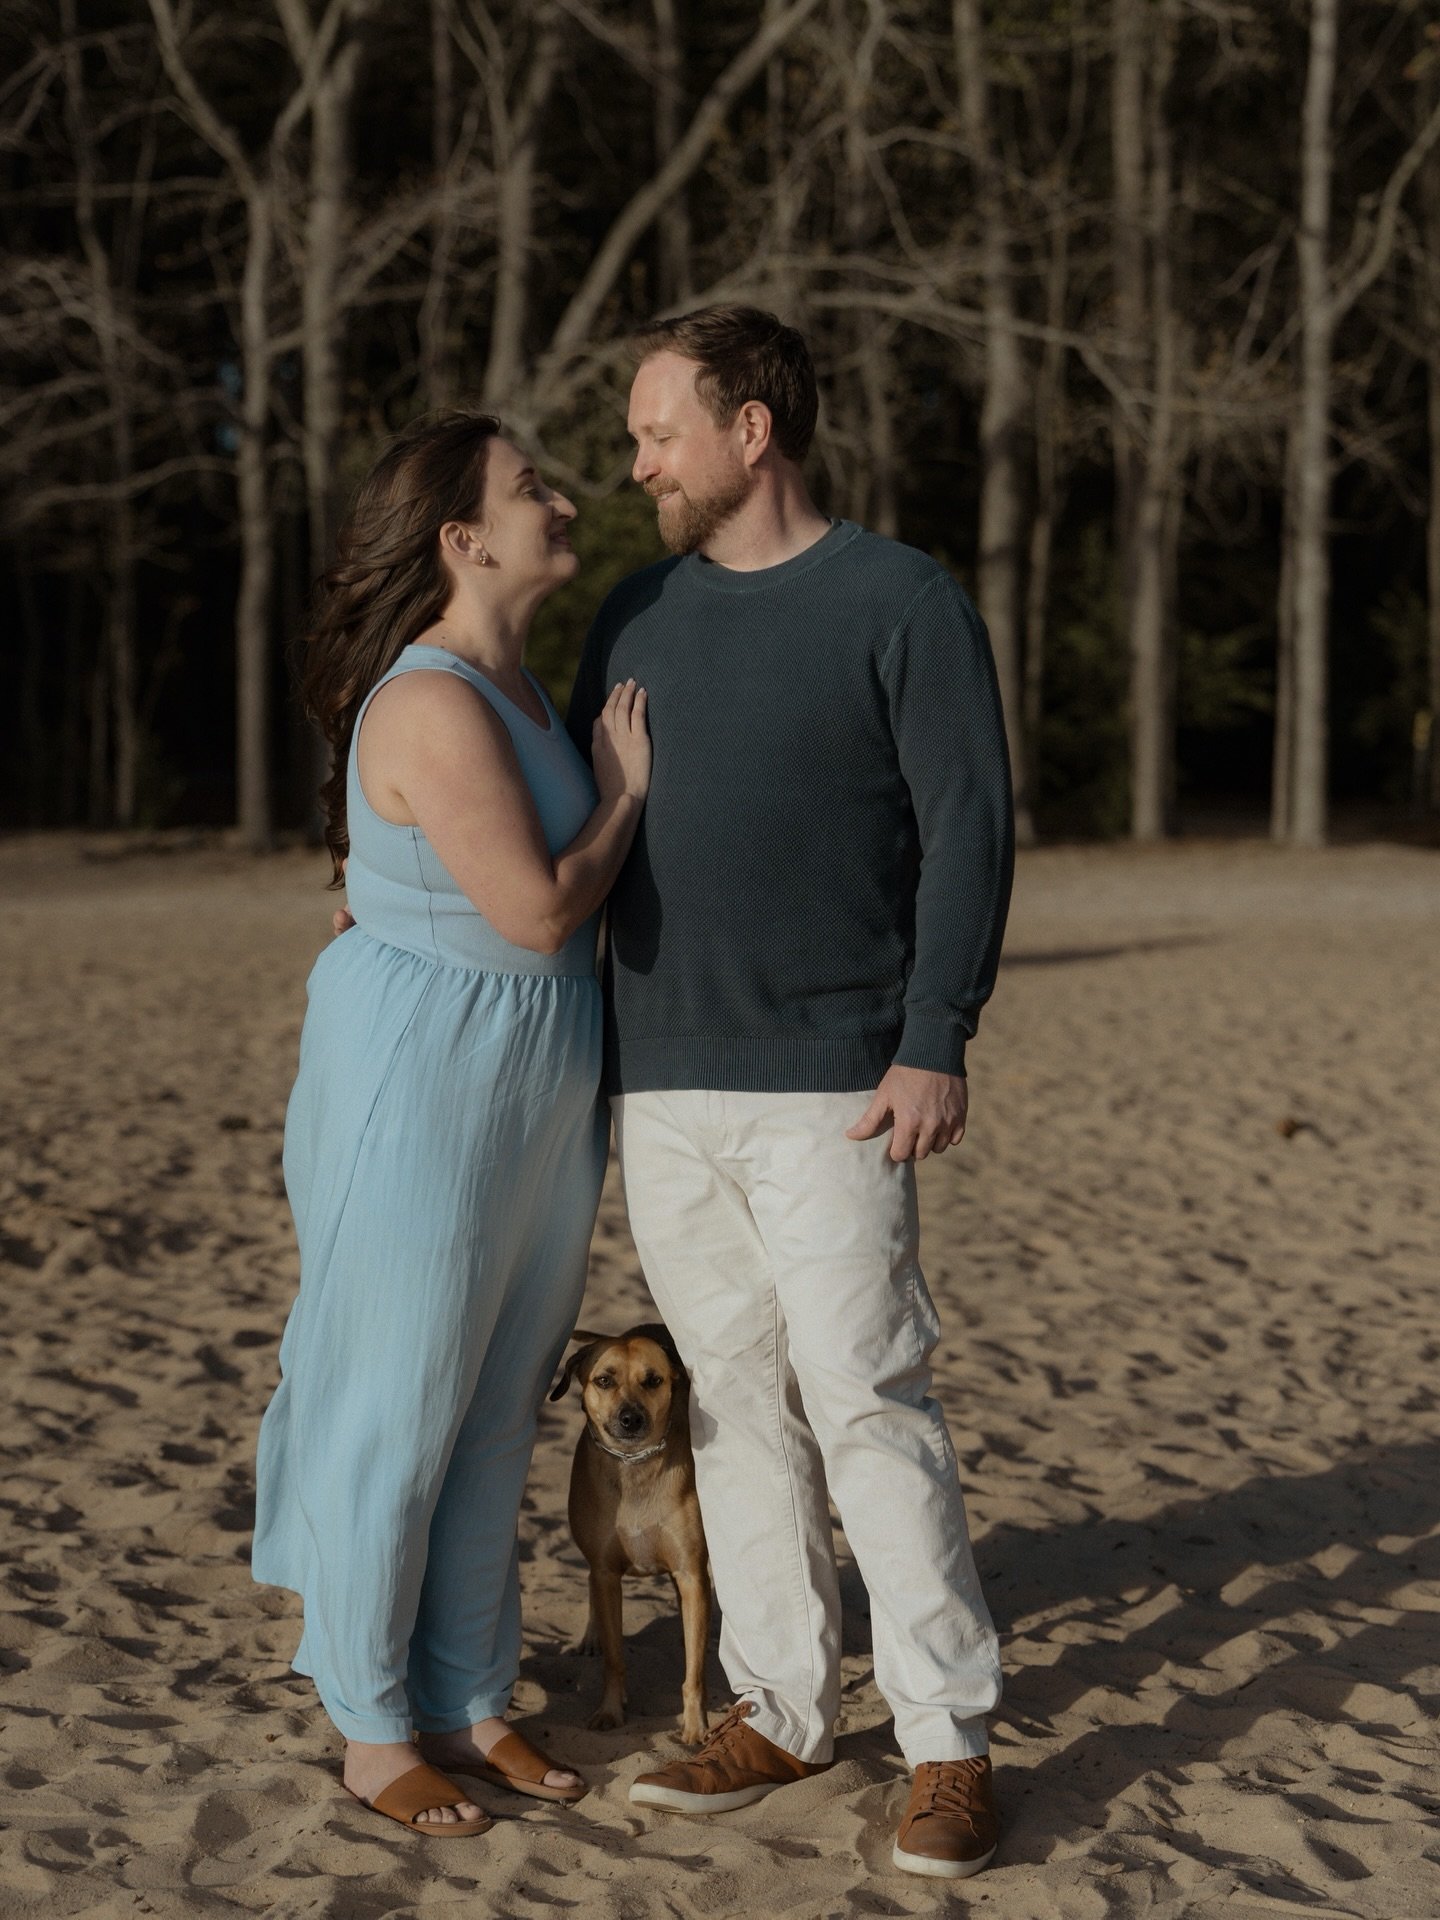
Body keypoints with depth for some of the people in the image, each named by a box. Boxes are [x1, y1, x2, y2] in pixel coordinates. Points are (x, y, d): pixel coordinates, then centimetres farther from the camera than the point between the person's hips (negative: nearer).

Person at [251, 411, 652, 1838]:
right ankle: (368, 1724, 19)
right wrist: (623, 794, -10)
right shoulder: (434, 707, -21)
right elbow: (538, 910, -22)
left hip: (536, 1101, 9)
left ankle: (465, 1699, 28)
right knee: (395, 1411, 4)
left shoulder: (518, 690, 10)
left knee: (497, 1410, 15)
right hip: (422, 1090, -9)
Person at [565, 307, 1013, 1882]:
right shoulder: (637, 616, 14)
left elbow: (968, 830, -7)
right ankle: (779, 1711, 18)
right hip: (660, 1088, 6)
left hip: (826, 1086, -5)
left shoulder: (901, 602, -3)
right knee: (735, 1403, 9)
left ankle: (948, 1744, 0)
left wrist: (937, 1041, -14)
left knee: (868, 1405, -8)